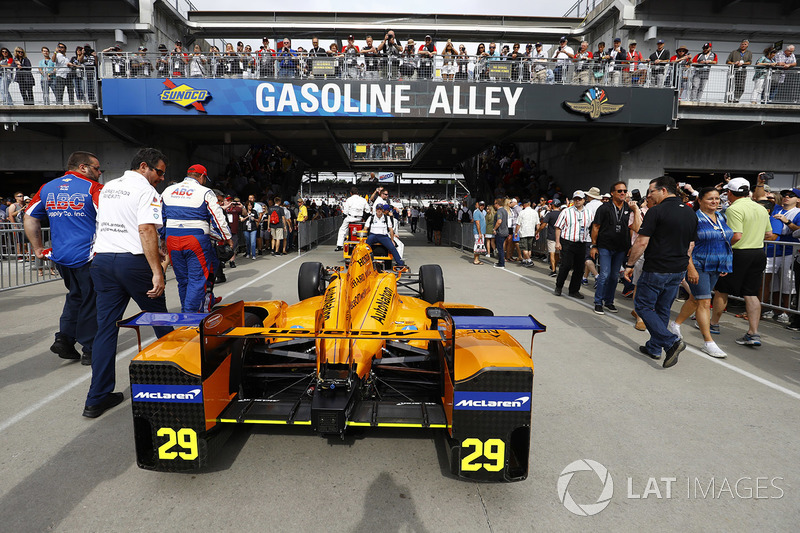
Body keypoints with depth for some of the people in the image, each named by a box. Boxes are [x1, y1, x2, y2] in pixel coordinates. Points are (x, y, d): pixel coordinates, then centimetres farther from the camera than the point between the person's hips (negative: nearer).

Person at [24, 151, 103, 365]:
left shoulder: (47, 188, 11)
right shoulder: (92, 188, -9)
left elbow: (30, 218, 14)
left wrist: (38, 247, 19)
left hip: (60, 257, 6)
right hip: (87, 256, -6)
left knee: (75, 295, 24)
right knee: (91, 301, 4)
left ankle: (64, 338, 15)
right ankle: (90, 351, 12)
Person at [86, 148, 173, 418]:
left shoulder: (107, 188, 18)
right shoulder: (146, 190, -7)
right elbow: (146, 230, -19)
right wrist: (157, 272, -21)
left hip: (101, 260, 7)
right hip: (133, 261, -7)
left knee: (105, 327, 7)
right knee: (159, 320, 8)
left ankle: (97, 398, 8)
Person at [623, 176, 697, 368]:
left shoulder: (656, 211, -14)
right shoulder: (690, 213, 11)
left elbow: (642, 242, -16)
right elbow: (691, 244, 16)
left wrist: (629, 264, -7)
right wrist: (682, 266, 24)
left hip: (656, 269, -8)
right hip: (678, 271, 8)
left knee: (643, 306, 4)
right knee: (663, 309, 16)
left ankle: (671, 342, -9)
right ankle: (654, 347, 24)